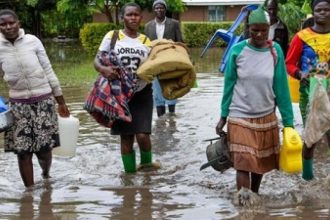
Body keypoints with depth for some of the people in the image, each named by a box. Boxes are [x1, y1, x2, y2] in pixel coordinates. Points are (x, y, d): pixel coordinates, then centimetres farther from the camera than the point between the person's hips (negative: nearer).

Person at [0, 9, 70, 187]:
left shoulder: (33, 41, -5)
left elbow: (48, 71, 2)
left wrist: (61, 101, 5)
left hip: (43, 100, -1)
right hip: (18, 103, 1)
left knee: (44, 147, 3)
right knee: (23, 150, -2)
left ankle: (46, 175, 34)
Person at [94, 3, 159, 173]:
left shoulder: (146, 41, 5)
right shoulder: (112, 37, -3)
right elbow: (97, 61, -4)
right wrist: (104, 70, -26)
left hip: (142, 93, 1)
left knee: (142, 135, -12)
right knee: (126, 136, 5)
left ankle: (146, 163, 16)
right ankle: (130, 173, 19)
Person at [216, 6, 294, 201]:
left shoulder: (275, 51, -4)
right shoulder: (237, 51, -8)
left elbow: (281, 87, -2)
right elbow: (229, 85, 0)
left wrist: (288, 121, -2)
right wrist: (223, 117, 2)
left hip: (267, 117, 2)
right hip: (240, 118, -2)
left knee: (261, 163, 14)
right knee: (243, 164, -8)